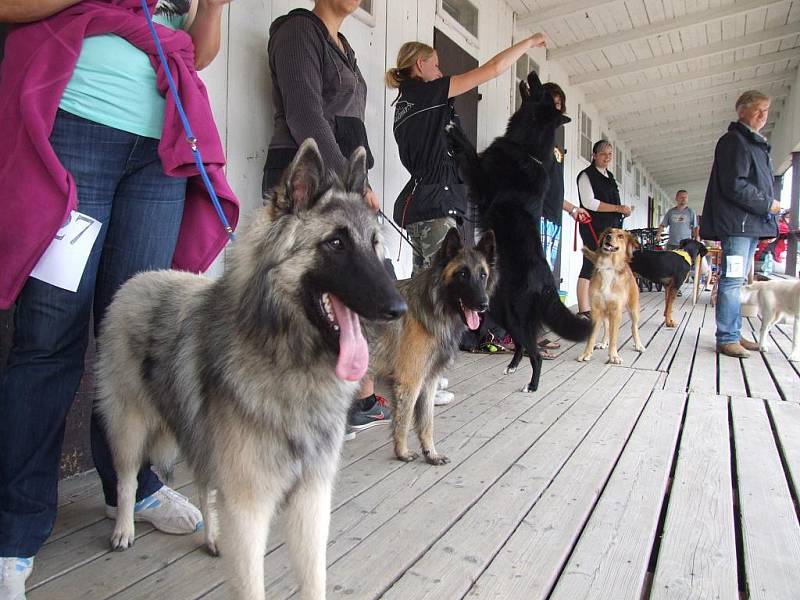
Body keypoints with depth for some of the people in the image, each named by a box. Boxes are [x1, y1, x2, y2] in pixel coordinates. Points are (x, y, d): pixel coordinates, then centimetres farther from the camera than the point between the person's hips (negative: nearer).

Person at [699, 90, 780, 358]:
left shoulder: (756, 144, 24)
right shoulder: (734, 141, -7)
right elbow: (734, 186, -17)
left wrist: (768, 222, 17)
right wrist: (768, 204, -8)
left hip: (751, 224, 10)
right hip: (737, 223, -10)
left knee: (736, 280, 11)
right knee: (732, 280, -10)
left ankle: (733, 334, 18)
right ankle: (727, 339, -6)